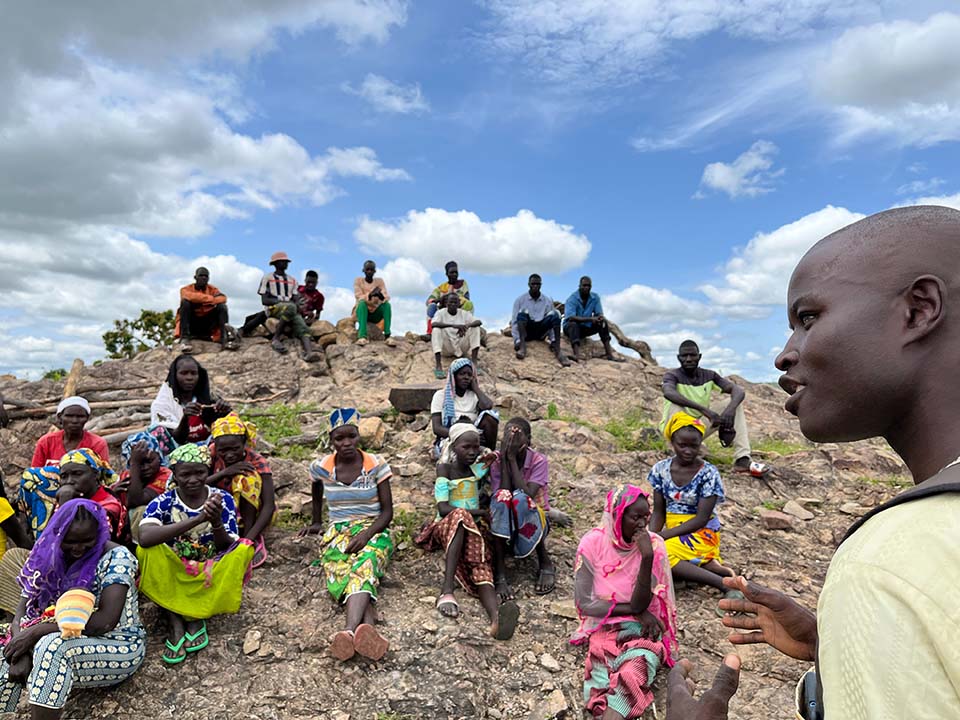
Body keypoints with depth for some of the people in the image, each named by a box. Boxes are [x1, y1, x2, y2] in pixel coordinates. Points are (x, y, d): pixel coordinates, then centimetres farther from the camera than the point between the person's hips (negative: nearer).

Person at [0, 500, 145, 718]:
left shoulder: (117, 557, -16)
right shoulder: (49, 555, 2)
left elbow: (105, 621, -24)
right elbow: (24, 609, -2)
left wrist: (36, 632, -24)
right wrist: (22, 653, -22)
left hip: (118, 648, -6)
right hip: (73, 641, 6)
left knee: (53, 646, -32)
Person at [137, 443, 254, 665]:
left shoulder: (223, 500, -8)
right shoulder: (162, 503, -11)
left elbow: (229, 550, -13)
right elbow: (145, 538, -32)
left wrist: (216, 522, -34)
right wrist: (197, 519, -40)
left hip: (210, 577, 1)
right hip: (173, 576, -1)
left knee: (244, 549, -26)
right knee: (148, 549, -27)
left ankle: (195, 618, -16)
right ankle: (176, 623, -20)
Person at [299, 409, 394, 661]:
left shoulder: (376, 465, -3)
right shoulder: (321, 467, 3)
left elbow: (387, 511, -3)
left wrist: (366, 535, -19)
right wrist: (316, 521, 30)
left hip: (372, 530, -2)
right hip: (337, 531, 2)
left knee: (364, 566, -38)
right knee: (339, 573, -34)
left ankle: (350, 631, -61)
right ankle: (369, 631, -59)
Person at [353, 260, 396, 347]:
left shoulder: (379, 281, 4)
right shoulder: (358, 280, -1)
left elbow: (387, 297, -9)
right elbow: (359, 297, -14)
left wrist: (381, 296, -32)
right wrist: (370, 295, -32)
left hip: (376, 314, 2)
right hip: (361, 312, -2)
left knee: (387, 304, -26)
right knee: (362, 303, -34)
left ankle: (387, 335, -40)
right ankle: (362, 336, -51)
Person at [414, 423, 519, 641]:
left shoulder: (479, 468, 12)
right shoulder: (445, 469, 0)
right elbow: (443, 508, -10)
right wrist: (480, 512, -15)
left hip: (474, 527, 3)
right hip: (445, 527, -3)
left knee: (481, 564, -31)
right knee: (460, 515, -39)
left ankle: (497, 616, -61)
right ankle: (447, 588, -48)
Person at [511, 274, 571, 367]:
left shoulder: (547, 301, 8)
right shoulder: (520, 300, 2)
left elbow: (552, 322, 3)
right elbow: (514, 322, -3)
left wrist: (553, 340, -13)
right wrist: (517, 340, -18)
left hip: (541, 332, 2)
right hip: (525, 332, -2)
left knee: (555, 314, -21)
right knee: (523, 312, -29)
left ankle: (557, 348, -33)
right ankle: (522, 346, -44)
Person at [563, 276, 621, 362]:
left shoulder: (595, 297, -2)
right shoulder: (572, 299, -19)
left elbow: (599, 313, -3)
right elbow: (571, 318, -31)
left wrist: (601, 318, -30)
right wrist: (590, 319, -41)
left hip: (586, 328, 5)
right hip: (570, 327, -5)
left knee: (603, 323, -15)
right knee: (574, 324, -37)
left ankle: (609, 354, -22)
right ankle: (577, 355, -56)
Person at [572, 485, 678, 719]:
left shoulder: (653, 544, -8)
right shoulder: (592, 544, -9)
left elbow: (640, 604, -14)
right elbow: (585, 604, -7)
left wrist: (647, 558, -26)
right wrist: (635, 610, -10)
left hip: (643, 628, 0)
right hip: (604, 626, 0)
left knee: (634, 673, -33)